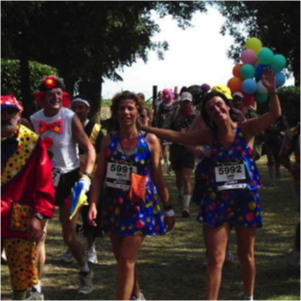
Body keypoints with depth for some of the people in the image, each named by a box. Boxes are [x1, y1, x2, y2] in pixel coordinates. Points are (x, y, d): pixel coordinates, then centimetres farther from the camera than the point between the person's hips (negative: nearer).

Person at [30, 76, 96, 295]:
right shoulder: (33, 120, -2)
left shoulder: (70, 118, -11)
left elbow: (90, 149, -10)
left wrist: (86, 177, -21)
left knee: (69, 235, 0)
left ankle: (86, 272, 25)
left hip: (68, 178, -3)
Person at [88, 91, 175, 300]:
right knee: (122, 259, 15)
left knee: (127, 260, -10)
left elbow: (158, 177, 1)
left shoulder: (150, 140, -4)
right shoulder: (109, 141, 3)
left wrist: (168, 208, 3)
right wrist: (93, 204, -9)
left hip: (139, 206, -4)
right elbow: (99, 175, 2)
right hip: (113, 205, 4)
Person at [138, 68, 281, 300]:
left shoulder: (247, 129, -6)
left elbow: (275, 114, -19)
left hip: (245, 198, -2)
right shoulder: (210, 137, 3)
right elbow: (176, 136, 4)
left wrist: (272, 91, -37)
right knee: (215, 259, -1)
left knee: (246, 255, 13)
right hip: (217, 200, 2)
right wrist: (144, 128, 0)